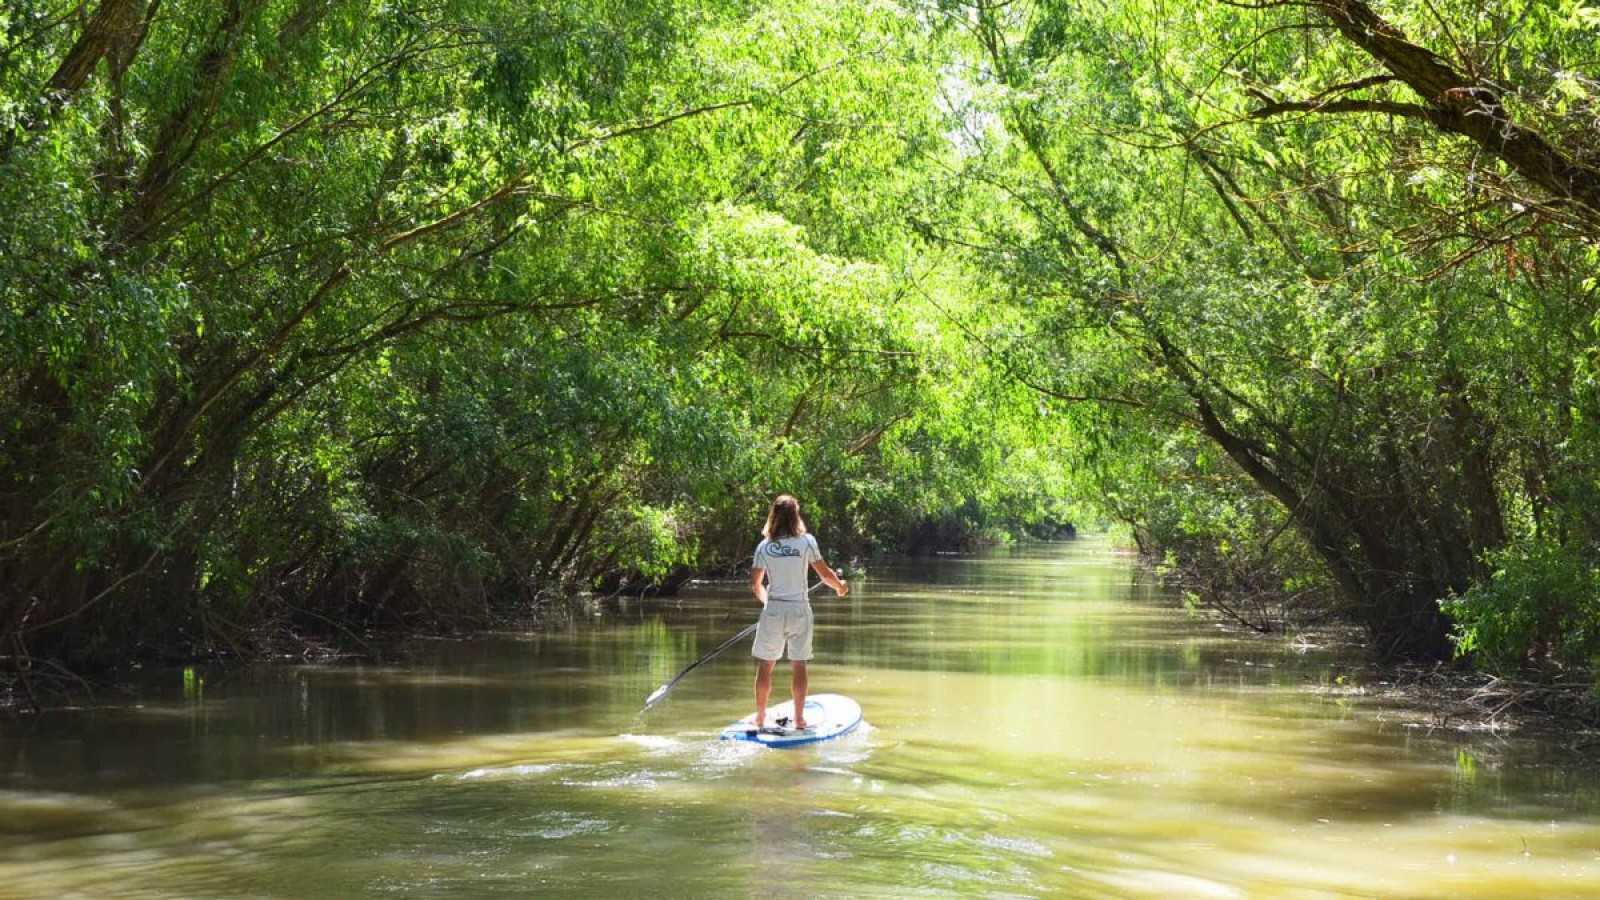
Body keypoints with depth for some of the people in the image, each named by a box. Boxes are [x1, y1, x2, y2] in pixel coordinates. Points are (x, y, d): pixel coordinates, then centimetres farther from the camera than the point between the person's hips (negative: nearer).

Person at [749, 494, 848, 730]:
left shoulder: (764, 546, 0)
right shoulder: (806, 541, -5)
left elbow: (755, 584, 4)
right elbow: (825, 573, -2)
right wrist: (840, 586, 18)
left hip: (773, 610, 1)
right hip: (799, 609, -1)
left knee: (765, 666, 9)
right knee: (799, 665, 6)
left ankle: (760, 718, 15)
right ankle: (799, 719, 9)